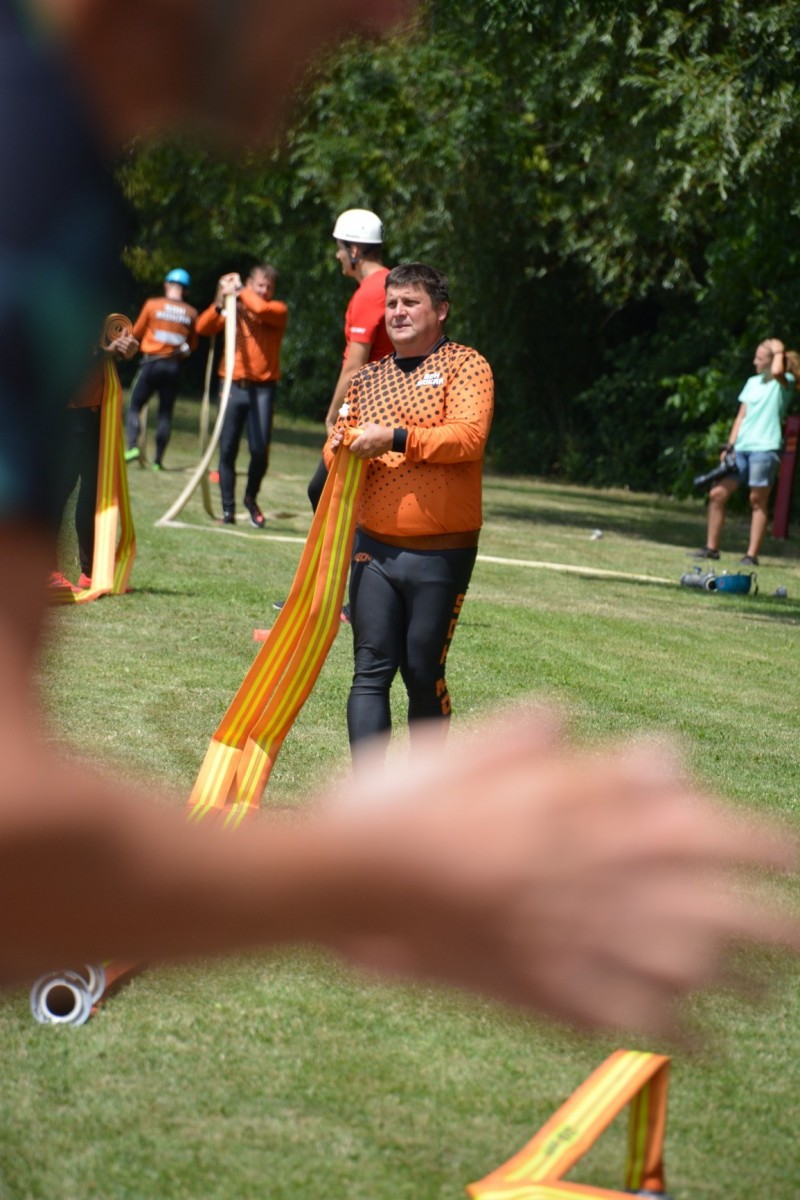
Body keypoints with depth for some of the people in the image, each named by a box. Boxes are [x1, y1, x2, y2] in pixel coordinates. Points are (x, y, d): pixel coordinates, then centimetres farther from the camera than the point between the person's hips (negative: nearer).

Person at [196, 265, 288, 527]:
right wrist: (220, 301, -11)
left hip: (262, 390, -2)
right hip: (233, 387, 2)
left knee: (260, 450, -8)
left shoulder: (277, 310, 4)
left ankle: (251, 499, 17)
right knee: (227, 449, 0)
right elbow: (203, 327, 1)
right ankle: (228, 508, 7)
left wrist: (240, 290, -4)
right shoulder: (232, 310, 11)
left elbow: (260, 308, -18)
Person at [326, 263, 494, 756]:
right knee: (371, 671, -3)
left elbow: (469, 436, -19)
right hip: (374, 549, 4)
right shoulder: (369, 377, 14)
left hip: (441, 554, -4)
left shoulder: (466, 365, -3)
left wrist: (395, 439, -26)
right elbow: (340, 442, 17)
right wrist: (341, 448, -7)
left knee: (424, 675, 5)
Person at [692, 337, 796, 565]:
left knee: (758, 500, -6)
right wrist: (730, 446, 9)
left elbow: (776, 371, -27)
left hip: (765, 448, -7)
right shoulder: (752, 382, 19)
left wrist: (779, 351, -8)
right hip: (741, 448, 7)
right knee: (717, 494, 3)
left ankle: (752, 554, -3)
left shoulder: (784, 382, 0)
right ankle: (711, 547, 11)